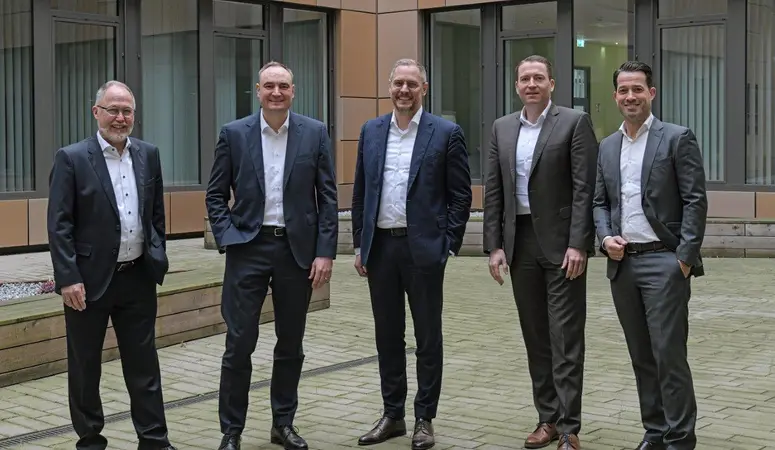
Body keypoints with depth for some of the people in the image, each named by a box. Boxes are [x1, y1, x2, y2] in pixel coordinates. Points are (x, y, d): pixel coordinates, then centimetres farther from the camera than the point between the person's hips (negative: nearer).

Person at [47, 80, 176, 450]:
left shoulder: (148, 155, 6)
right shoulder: (71, 158, -7)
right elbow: (58, 225, -10)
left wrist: (158, 259, 8)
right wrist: (67, 278, -16)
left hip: (138, 278, 4)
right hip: (89, 279, -3)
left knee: (144, 363, 9)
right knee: (84, 365, 8)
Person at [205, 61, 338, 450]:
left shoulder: (314, 133, 1)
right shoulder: (234, 133, 0)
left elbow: (328, 197, 1)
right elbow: (215, 195, 4)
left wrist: (325, 252, -4)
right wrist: (227, 239, -8)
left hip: (297, 248, 1)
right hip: (249, 247, -1)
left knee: (291, 343, 10)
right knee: (240, 343, -1)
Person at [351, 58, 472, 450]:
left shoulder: (446, 133, -3)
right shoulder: (371, 131, 9)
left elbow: (461, 196, -2)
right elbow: (360, 192, 12)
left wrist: (448, 247, -7)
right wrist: (360, 244, 8)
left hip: (423, 248, -4)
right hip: (380, 246, 4)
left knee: (428, 337, 5)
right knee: (387, 335, 11)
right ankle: (392, 415, 22)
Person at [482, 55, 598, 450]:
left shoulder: (574, 122, -4)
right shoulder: (502, 128, 10)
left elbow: (585, 188, -9)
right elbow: (493, 191, 9)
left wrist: (578, 244, -16)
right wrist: (494, 246, 3)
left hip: (561, 242, -5)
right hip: (521, 241, 5)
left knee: (566, 337, -4)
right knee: (535, 336, 10)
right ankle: (547, 418, 19)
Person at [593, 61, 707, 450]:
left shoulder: (677, 138, -3)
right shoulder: (607, 147, 13)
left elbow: (695, 200, -7)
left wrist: (685, 257, -13)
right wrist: (606, 238, -2)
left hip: (663, 261, -6)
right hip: (622, 263, 6)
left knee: (669, 355, -5)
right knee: (641, 356, 11)